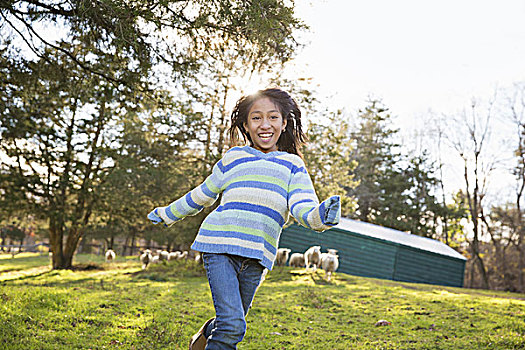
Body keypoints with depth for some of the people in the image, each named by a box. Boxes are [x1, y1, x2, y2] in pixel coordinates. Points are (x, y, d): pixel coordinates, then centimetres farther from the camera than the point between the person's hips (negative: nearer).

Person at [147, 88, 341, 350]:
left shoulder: (292, 165, 12)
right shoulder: (233, 158, 11)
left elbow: (302, 208, -3)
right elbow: (201, 195, 25)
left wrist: (321, 216, -26)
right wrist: (167, 214, 33)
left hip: (256, 257, 2)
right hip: (220, 246, -2)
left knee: (234, 323, 13)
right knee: (232, 325, -16)